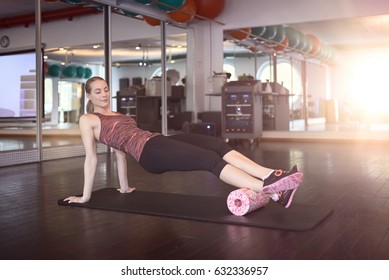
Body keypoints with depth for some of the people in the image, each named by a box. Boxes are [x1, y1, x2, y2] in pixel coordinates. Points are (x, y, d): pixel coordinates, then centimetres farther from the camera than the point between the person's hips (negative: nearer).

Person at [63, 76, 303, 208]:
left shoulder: (117, 115, 31)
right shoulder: (87, 120, 10)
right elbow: (91, 157, 6)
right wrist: (85, 196, 4)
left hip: (159, 141, 8)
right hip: (148, 152, -7)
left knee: (219, 145, -16)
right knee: (209, 159, -25)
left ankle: (272, 176, -26)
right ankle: (269, 189, -37)